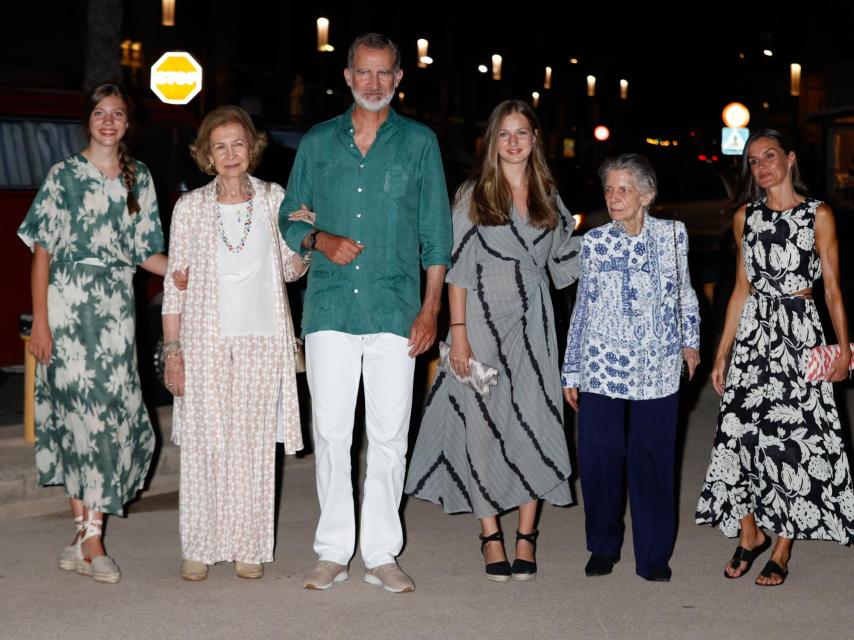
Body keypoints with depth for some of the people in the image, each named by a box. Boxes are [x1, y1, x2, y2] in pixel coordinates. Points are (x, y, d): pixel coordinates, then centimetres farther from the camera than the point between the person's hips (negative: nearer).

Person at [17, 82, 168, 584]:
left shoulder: (139, 178, 12)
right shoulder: (64, 175, 2)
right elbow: (43, 251, -1)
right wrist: (40, 321, -8)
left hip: (117, 307, 4)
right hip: (69, 303, -3)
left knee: (114, 411, -2)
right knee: (80, 411, -6)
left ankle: (89, 535, 6)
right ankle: (88, 536, 2)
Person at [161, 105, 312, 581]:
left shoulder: (274, 199, 7)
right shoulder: (191, 207, 3)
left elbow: (291, 270, 15)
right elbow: (175, 282, 3)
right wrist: (172, 350, -2)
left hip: (263, 340, 1)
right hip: (206, 341, -1)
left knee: (255, 442, 3)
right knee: (205, 441, -1)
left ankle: (250, 547, 12)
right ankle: (200, 548, 9)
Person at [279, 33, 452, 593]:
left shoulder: (420, 143, 8)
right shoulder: (318, 143, 12)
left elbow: (436, 233, 7)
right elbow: (289, 219, 16)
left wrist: (431, 307, 0)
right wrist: (320, 240, -6)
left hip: (395, 310, -1)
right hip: (330, 309, 1)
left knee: (389, 435, 0)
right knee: (330, 432, 3)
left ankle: (382, 553, 10)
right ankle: (333, 552, 13)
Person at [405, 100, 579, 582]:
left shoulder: (549, 198, 11)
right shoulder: (474, 195, 2)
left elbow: (568, 264, 18)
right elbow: (458, 269, -2)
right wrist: (459, 334, -8)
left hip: (532, 325, 2)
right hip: (483, 320, -2)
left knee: (533, 423, -1)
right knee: (483, 425, 0)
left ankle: (526, 538, 8)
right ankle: (490, 537, 10)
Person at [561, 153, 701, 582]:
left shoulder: (672, 234, 5)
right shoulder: (594, 242, 4)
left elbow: (683, 292, 18)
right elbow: (582, 305, 9)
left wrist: (690, 340, 12)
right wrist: (571, 370, 9)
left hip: (656, 365, 0)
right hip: (601, 365, 0)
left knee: (652, 458, 1)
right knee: (599, 455, -3)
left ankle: (654, 555, 13)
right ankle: (603, 547, 16)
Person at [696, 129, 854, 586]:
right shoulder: (745, 217, 10)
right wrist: (722, 353, 11)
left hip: (799, 333, -3)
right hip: (752, 333, 3)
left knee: (794, 436, -2)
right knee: (742, 430, -2)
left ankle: (783, 548, 9)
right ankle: (750, 532, 17)